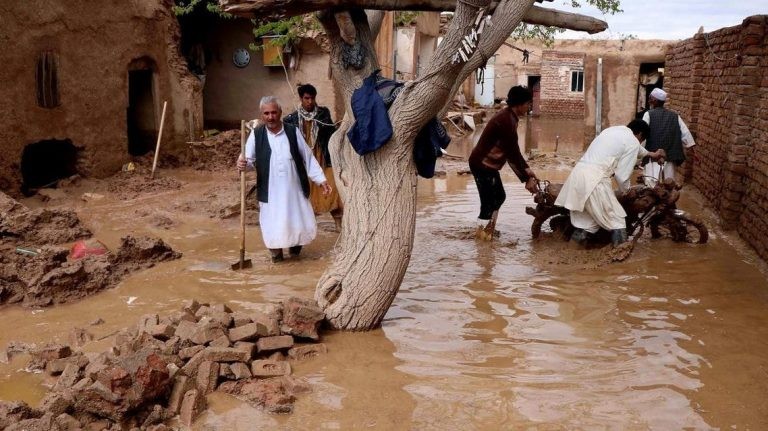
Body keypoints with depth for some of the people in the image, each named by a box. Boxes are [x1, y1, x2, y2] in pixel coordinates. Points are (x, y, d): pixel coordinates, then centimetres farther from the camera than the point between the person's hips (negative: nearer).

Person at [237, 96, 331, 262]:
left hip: (294, 189, 1)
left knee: (302, 225, 7)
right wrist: (243, 163, -28)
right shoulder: (256, 134, -2)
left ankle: (294, 244, 37)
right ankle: (276, 252, 28)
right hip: (270, 192, -1)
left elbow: (308, 158, 4)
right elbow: (249, 159, -3)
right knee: (273, 225, 3)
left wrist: (321, 179, 1)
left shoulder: (293, 132, 0)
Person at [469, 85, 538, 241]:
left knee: (499, 196, 18)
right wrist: (527, 179, -17)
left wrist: (526, 169, 10)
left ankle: (488, 229, 28)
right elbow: (513, 154, -23)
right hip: (482, 164, -10)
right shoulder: (506, 121, -24)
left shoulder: (509, 117, 8)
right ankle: (482, 231, 14)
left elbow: (513, 150, 15)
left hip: (488, 164, 10)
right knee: (489, 200, -1)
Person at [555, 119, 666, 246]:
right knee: (617, 220, 5)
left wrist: (650, 154, 65)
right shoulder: (633, 142, 2)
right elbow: (622, 174, 0)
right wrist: (626, 190, 21)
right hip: (594, 179, -8)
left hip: (578, 173, 8)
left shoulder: (613, 130, 27)